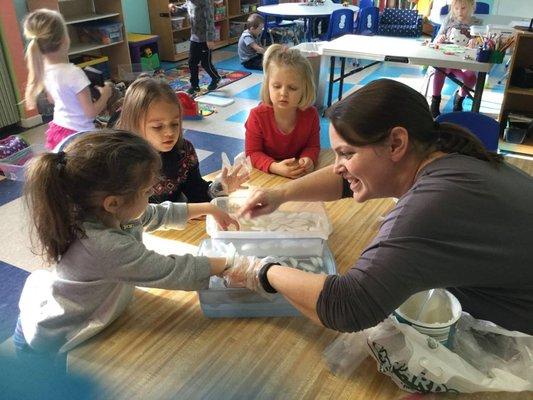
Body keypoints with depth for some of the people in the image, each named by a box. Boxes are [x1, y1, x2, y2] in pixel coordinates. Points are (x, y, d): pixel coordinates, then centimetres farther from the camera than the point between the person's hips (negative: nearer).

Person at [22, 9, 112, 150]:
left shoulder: (43, 69, -2)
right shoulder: (73, 73, -25)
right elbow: (91, 112, -21)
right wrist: (105, 95, -4)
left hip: (57, 129, 8)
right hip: (77, 133, -8)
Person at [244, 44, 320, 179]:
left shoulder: (310, 114, -10)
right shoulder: (258, 116, -17)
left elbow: (313, 146, 1)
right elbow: (253, 153, -14)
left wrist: (308, 159, -22)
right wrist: (274, 167, -32)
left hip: (298, 172, 2)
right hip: (265, 172, -1)